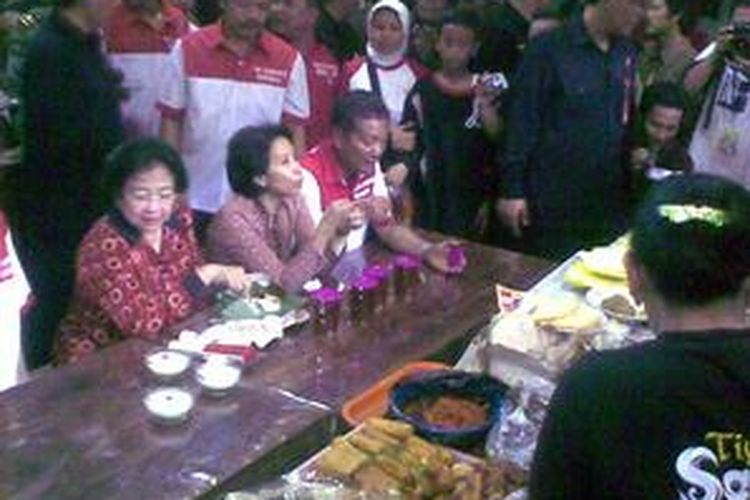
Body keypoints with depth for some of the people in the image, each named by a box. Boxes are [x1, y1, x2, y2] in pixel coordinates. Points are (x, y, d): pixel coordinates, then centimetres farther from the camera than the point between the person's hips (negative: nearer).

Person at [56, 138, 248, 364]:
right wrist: (208, 275, -25)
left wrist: (221, 278, -13)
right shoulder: (104, 246, -22)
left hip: (160, 348, 7)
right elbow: (146, 321, -29)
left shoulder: (177, 218, -4)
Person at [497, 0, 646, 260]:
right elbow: (522, 121, -9)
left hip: (610, 204, 5)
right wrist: (512, 190, -10)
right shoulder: (549, 48, -10)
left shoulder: (626, 53, 7)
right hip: (554, 204, -5)